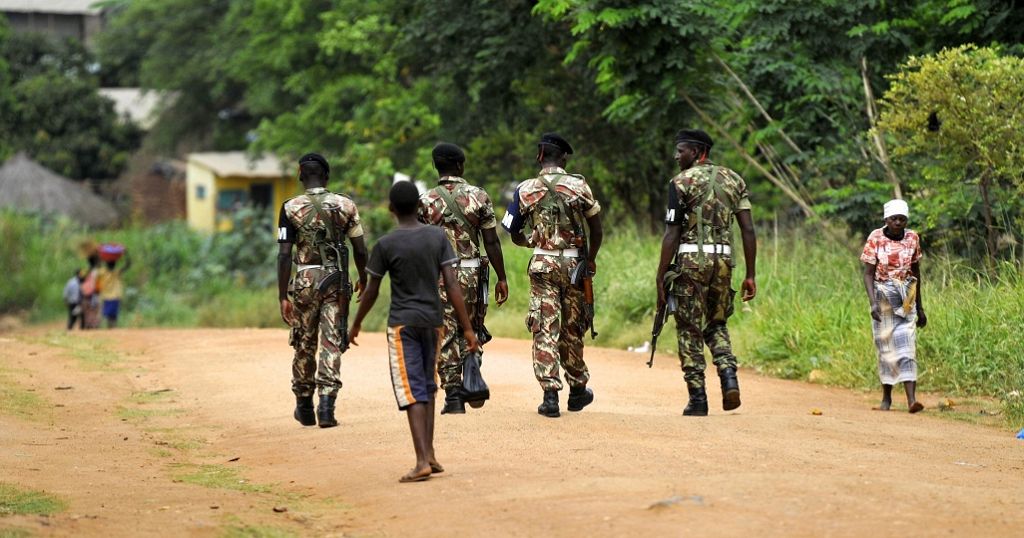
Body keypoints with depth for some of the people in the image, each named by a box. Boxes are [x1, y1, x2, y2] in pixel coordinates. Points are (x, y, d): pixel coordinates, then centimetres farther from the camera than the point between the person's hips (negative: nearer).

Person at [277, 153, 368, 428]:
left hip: (305, 281, 0)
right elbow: (360, 249, 4)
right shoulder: (345, 205, 1)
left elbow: (285, 254, -9)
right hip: (336, 281, 0)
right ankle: (327, 405, -10)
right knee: (332, 344, 2)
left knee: (304, 345, 13)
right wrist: (363, 279, 21)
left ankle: (305, 407, 23)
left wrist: (283, 296, -6)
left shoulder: (291, 208, -5)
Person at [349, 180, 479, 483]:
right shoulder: (438, 237, -1)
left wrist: (356, 324, 16)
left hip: (402, 324, -4)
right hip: (433, 321, 4)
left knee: (412, 391, -8)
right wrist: (467, 328, -3)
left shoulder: (385, 245, -8)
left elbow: (371, 291, 0)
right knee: (427, 387, 18)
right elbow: (452, 285, -5)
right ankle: (429, 455, 18)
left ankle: (423, 460, -19)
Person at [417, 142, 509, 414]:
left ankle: (453, 394, 0)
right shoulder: (479, 197, -2)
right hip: (471, 274, 1)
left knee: (445, 336, 3)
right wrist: (501, 278, 5)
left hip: (437, 276, -1)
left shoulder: (425, 201, -3)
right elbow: (492, 242, -2)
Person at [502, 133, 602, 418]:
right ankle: (577, 389, 26)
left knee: (545, 329, -1)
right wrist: (591, 259, 15)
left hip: (543, 265, -1)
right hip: (573, 264, 1)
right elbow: (597, 228, 1)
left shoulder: (525, 189, -2)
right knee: (572, 328, 14)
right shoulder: (579, 186, -3)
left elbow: (515, 236, 6)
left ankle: (550, 394, -9)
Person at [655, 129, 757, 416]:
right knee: (716, 325, 20)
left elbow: (672, 234, -8)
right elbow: (748, 230, 6)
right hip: (723, 260, 5)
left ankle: (698, 399, 1)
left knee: (690, 331, 4)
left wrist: (661, 278, -5)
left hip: (690, 259, -5)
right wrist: (750, 275, 8)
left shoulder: (681, 182, -4)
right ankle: (729, 376, -3)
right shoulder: (734, 180, 11)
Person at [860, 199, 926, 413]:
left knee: (907, 345, -9)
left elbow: (916, 272, 11)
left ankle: (911, 399, -18)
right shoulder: (875, 239, -9)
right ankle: (886, 397, 19)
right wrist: (873, 302, -23)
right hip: (882, 297, -1)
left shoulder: (912, 238, 0)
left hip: (906, 299, 1)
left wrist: (919, 307, 15)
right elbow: (868, 274, -9)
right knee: (885, 347, 5)